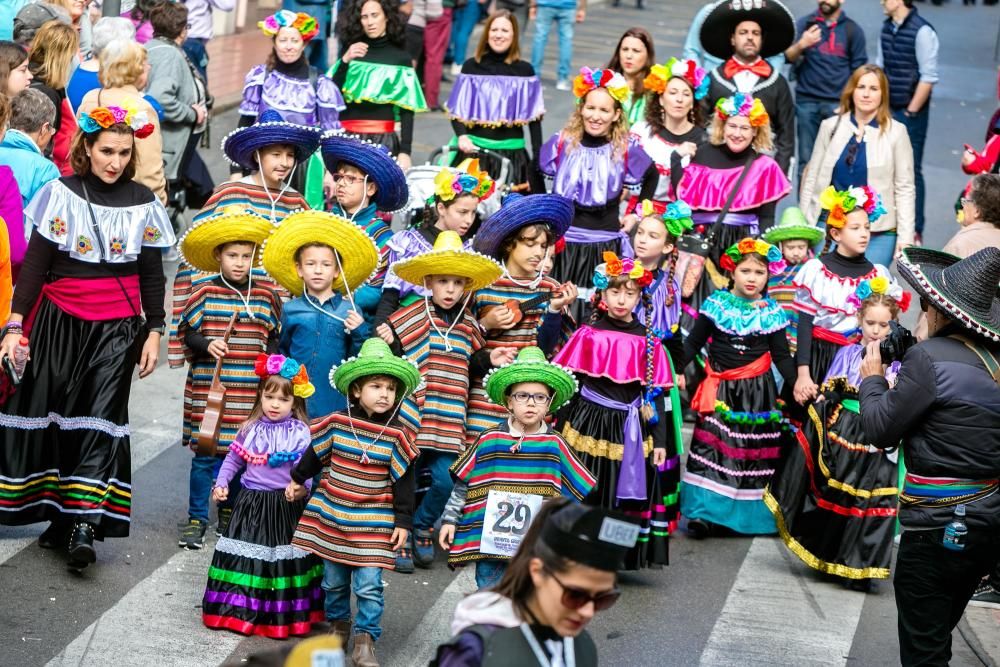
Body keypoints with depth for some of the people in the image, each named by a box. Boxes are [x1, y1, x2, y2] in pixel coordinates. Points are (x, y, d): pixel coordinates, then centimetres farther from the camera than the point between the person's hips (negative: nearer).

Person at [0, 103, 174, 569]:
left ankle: (83, 527, -15)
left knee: (102, 418, -8)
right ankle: (57, 514, 13)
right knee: (52, 412, 1)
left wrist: (154, 331, 7)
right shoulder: (62, 193, -2)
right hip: (60, 320, 0)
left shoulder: (142, 202, 4)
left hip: (117, 326, 0)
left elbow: (152, 274, 10)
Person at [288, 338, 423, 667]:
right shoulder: (336, 423, -5)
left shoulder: (396, 436, -7)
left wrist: (403, 521, -4)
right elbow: (315, 454, 13)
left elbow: (404, 481, -2)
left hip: (374, 524, -2)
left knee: (369, 586, -6)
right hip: (331, 517, 2)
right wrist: (298, 480, 24)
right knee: (334, 582, 14)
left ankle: (365, 639, 5)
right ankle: (338, 625, 34)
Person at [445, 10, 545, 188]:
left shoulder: (525, 70, 2)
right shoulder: (471, 66, 3)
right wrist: (461, 136, -14)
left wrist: (538, 157, 1)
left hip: (511, 153, 0)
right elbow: (457, 110, 5)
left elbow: (534, 117, 5)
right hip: (474, 149, 0)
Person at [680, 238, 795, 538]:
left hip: (757, 391, 0)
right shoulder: (716, 304, 0)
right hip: (720, 389, 0)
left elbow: (781, 356, 5)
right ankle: (705, 511, -2)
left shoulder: (772, 312, 2)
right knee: (711, 446, -6)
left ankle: (752, 511, 13)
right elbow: (693, 342, 4)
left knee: (754, 449, 4)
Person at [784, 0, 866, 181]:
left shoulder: (852, 30, 5)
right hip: (807, 102, 1)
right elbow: (788, 57, 0)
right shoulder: (804, 24, 7)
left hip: (838, 104, -1)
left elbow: (858, 72, 5)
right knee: (807, 161, 1)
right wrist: (801, 44, -20)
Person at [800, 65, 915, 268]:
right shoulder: (830, 127, 7)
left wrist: (906, 235, -5)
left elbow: (905, 188, 0)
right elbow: (812, 178, 9)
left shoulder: (895, 132, 0)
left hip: (878, 233, -2)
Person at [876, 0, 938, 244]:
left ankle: (915, 229, 8)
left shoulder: (922, 31, -15)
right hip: (887, 110, 7)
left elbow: (928, 77, -15)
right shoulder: (887, 28, 7)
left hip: (911, 112, -6)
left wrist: (910, 112, -12)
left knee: (911, 170, -1)